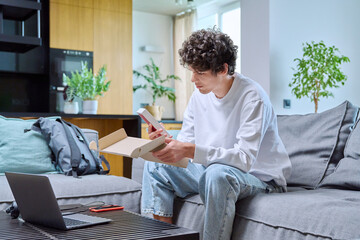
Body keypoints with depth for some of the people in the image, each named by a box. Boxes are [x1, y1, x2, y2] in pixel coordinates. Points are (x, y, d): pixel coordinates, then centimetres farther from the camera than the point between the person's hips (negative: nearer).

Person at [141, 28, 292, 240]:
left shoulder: (252, 97, -21)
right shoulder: (199, 95, 1)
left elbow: (245, 158, -29)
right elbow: (186, 142, 3)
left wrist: (191, 151, -38)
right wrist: (165, 141, -20)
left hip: (261, 177, -7)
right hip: (210, 169, 7)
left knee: (217, 173, -38)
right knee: (156, 166, -3)